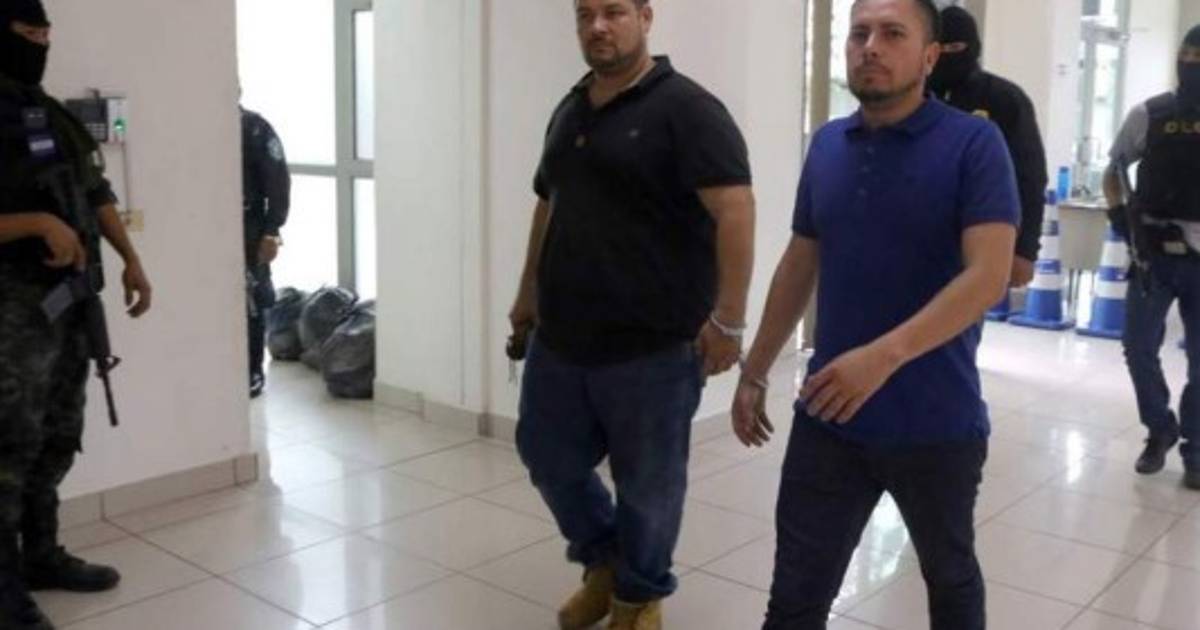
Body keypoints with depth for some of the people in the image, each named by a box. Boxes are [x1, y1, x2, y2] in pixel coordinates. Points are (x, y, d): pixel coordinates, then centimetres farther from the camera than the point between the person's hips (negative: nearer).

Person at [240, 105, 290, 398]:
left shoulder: (255, 128, -6)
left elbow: (278, 182, -8)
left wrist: (271, 232, -13)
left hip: (248, 233, -4)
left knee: (251, 304, 2)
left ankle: (253, 373, 13)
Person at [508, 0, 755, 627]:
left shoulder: (686, 109, -11)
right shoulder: (569, 112, 13)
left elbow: (734, 210, -19)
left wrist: (727, 318, -24)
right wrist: (529, 292, 25)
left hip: (652, 344, -7)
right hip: (561, 337, 7)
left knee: (647, 482, 8)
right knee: (547, 456, 17)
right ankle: (604, 561, 41)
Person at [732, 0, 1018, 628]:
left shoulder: (973, 143, -9)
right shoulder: (826, 145, 6)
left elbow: (989, 275, -19)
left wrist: (885, 356, -30)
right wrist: (754, 372, 14)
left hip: (937, 424, -3)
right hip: (828, 418, 4)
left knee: (949, 577, 20)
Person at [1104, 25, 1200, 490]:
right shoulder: (1150, 114, 0)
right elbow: (1113, 171, 11)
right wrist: (1119, 214, -5)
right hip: (1154, 255, 0)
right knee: (1138, 348, 1)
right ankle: (1160, 430, 25)